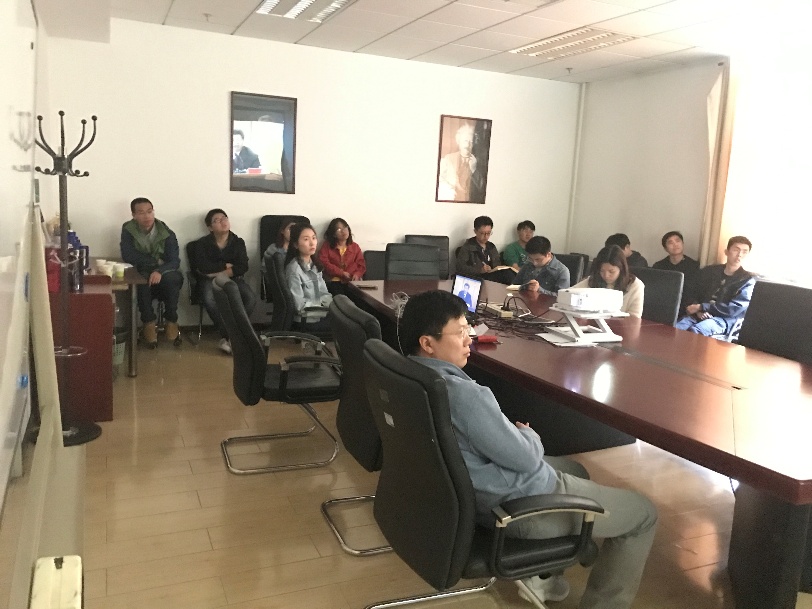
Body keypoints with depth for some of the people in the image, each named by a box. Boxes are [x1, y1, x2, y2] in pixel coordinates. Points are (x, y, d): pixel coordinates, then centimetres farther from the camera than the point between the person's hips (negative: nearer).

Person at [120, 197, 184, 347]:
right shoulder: (128, 230, -4)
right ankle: (149, 323, -23)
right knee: (142, 280, -36)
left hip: (164, 273, 0)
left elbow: (175, 261, -16)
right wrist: (155, 261, -15)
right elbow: (128, 256, -15)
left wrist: (159, 271, -37)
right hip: (141, 275, 0)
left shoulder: (167, 233, -7)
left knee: (172, 279, -35)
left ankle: (171, 322, -17)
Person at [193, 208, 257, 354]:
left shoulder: (238, 242, 5)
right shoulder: (203, 243, 0)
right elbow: (202, 267, -15)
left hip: (232, 278, 2)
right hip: (210, 280, -2)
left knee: (251, 298, -28)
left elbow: (243, 267, -6)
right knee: (209, 300, -37)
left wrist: (220, 273, -14)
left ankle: (228, 336, -20)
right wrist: (225, 265, -7)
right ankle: (229, 336, -26)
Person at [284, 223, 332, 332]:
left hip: (319, 312, 8)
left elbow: (324, 294, 10)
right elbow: (300, 305, -17)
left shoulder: (314, 265, 10)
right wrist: (326, 304, -15)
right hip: (307, 319, -8)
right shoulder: (294, 268, -15)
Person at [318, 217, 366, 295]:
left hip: (352, 281, 2)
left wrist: (357, 274, -10)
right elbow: (324, 263, -2)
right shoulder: (327, 246, 11)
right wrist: (342, 273, -10)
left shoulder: (355, 246, 17)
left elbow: (361, 265, 14)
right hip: (334, 281, -2)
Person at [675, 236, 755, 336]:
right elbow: (693, 294, 17)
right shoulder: (709, 271, 17)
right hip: (699, 315, 3)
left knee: (694, 331, -37)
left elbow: (734, 309, -6)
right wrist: (698, 310, -6)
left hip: (724, 319, -3)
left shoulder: (748, 280, 5)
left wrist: (701, 307, -8)